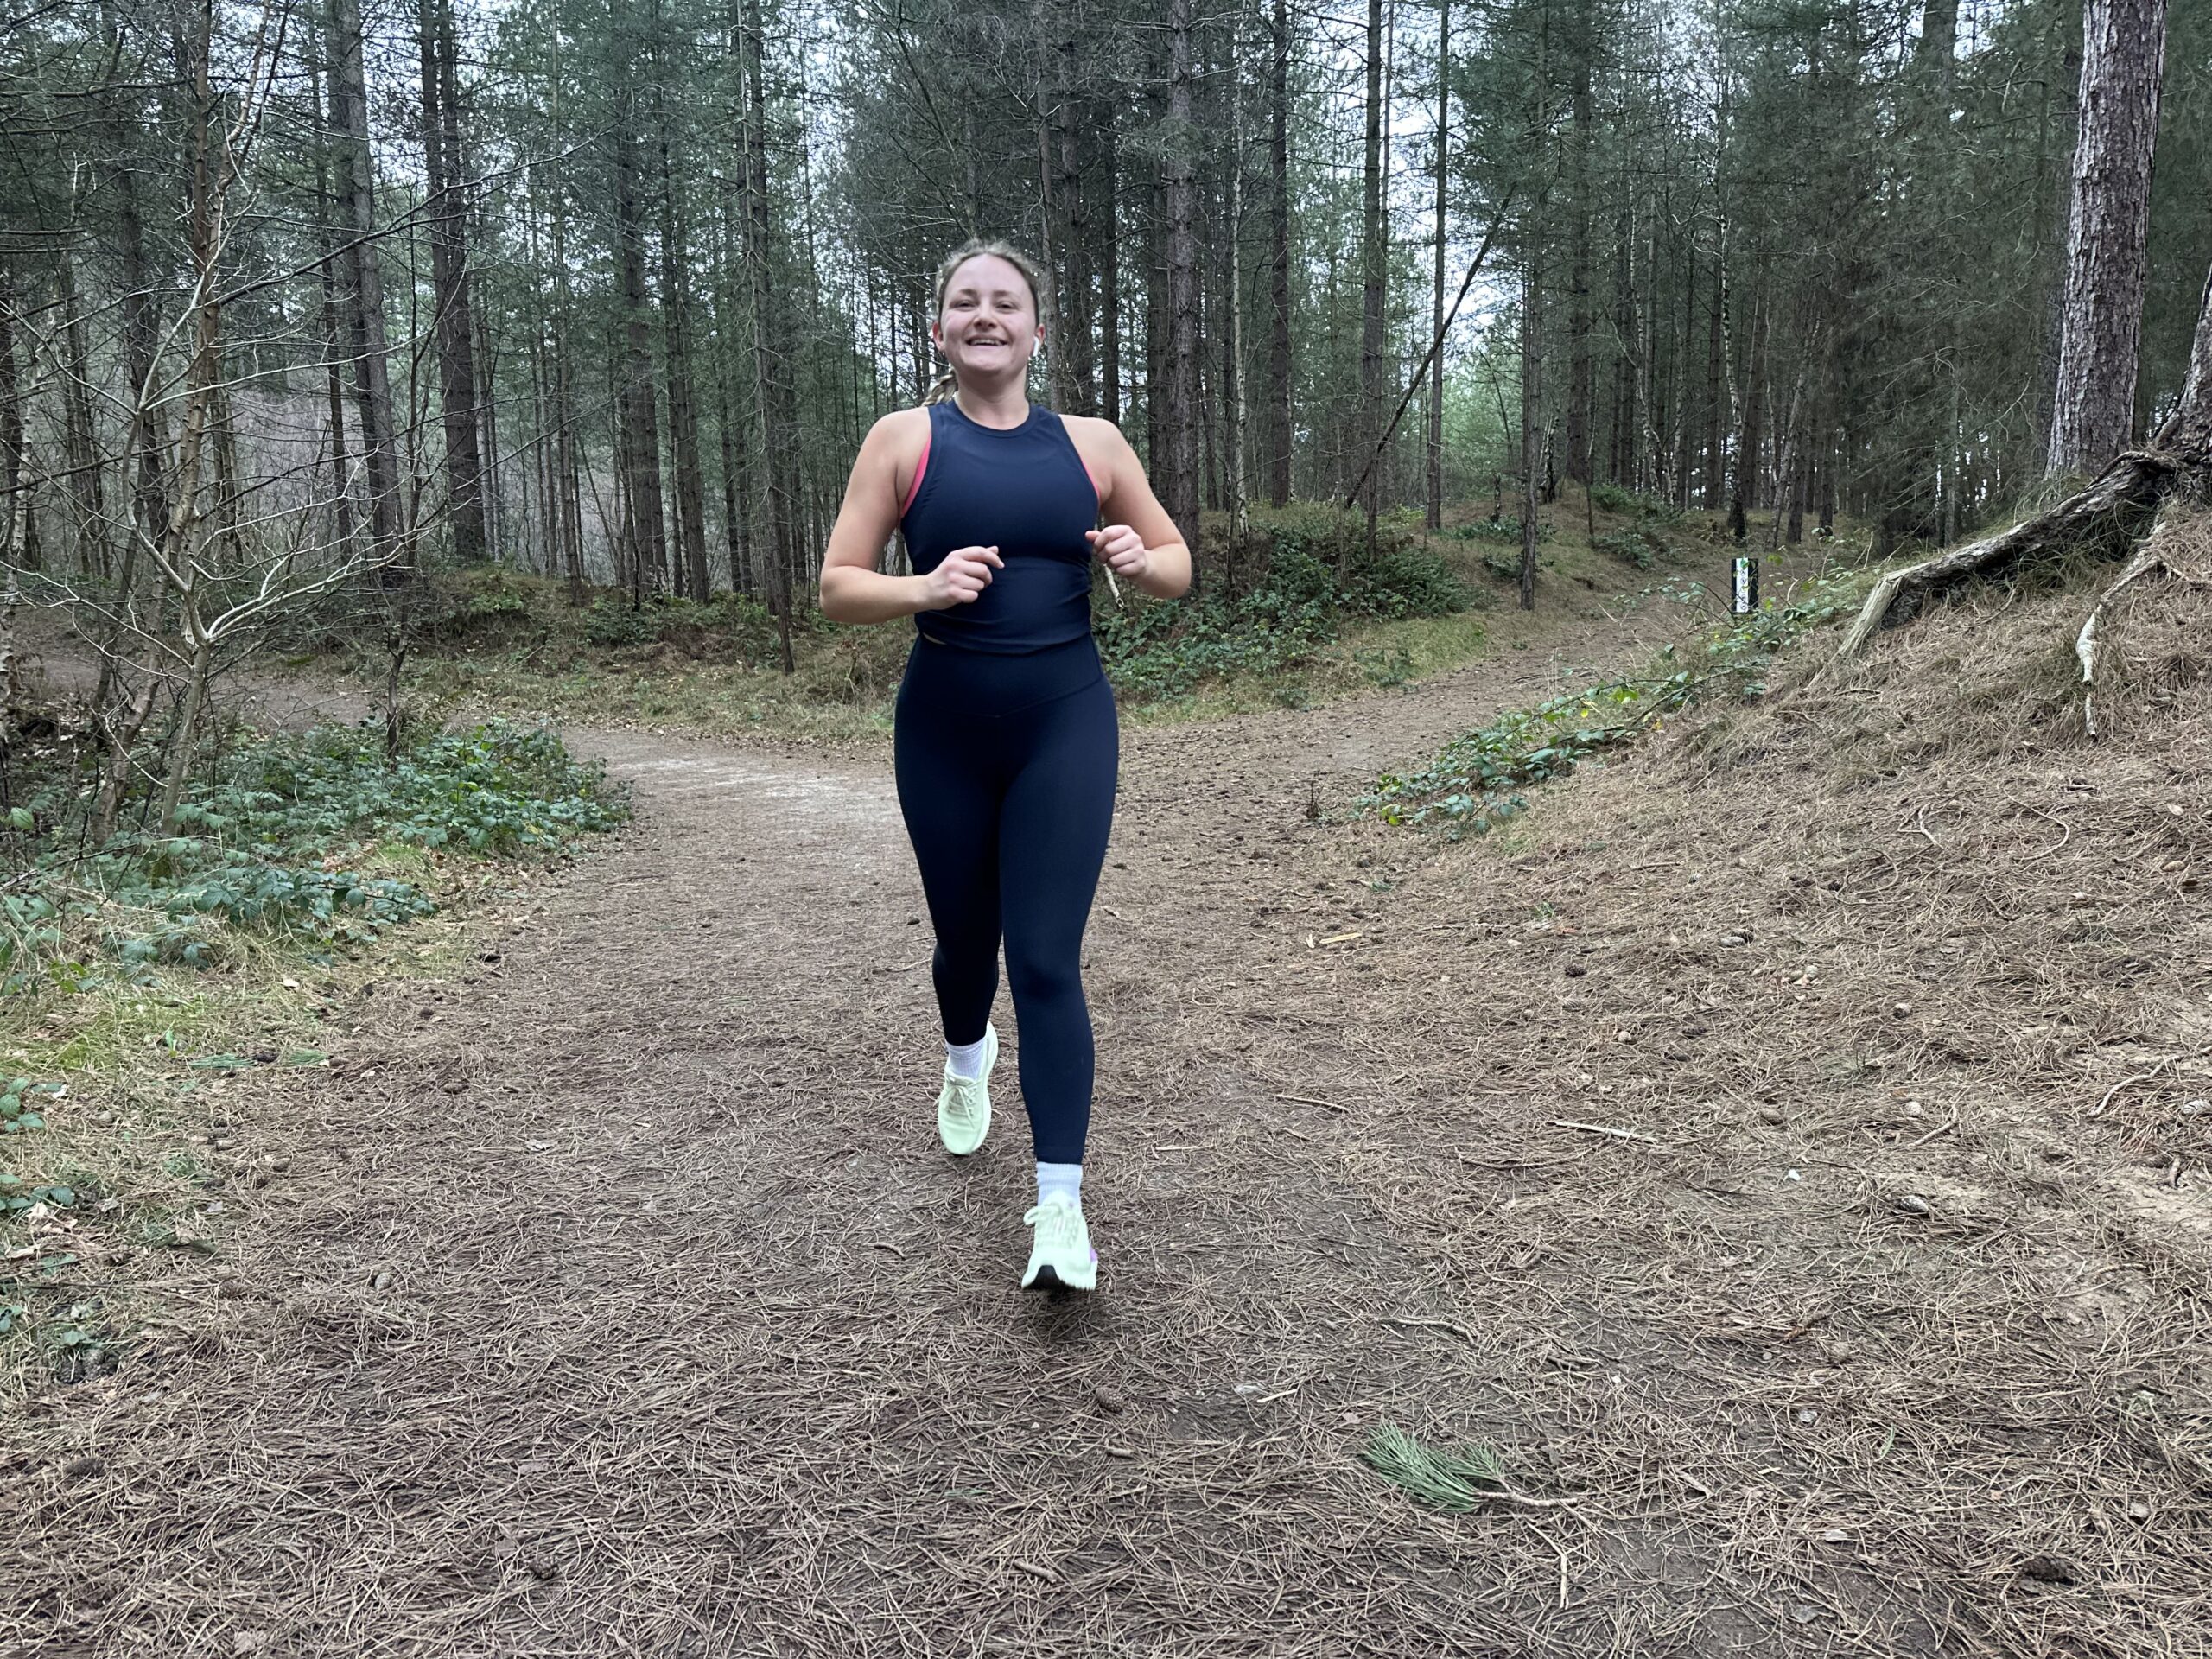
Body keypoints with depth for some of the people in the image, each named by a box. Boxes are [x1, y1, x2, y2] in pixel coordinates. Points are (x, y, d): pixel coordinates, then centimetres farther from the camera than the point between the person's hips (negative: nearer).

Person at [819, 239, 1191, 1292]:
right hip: (943, 727, 1)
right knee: (964, 937, 17)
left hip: (1065, 722, -1)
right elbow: (836, 587, -3)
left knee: (1046, 962, -9)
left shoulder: (1090, 443, 4)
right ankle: (966, 1061, 52)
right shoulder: (904, 439, 0)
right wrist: (923, 590, -22)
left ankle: (1059, 1208, -3)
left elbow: (1177, 564, 12)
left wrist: (1140, 561, -11)